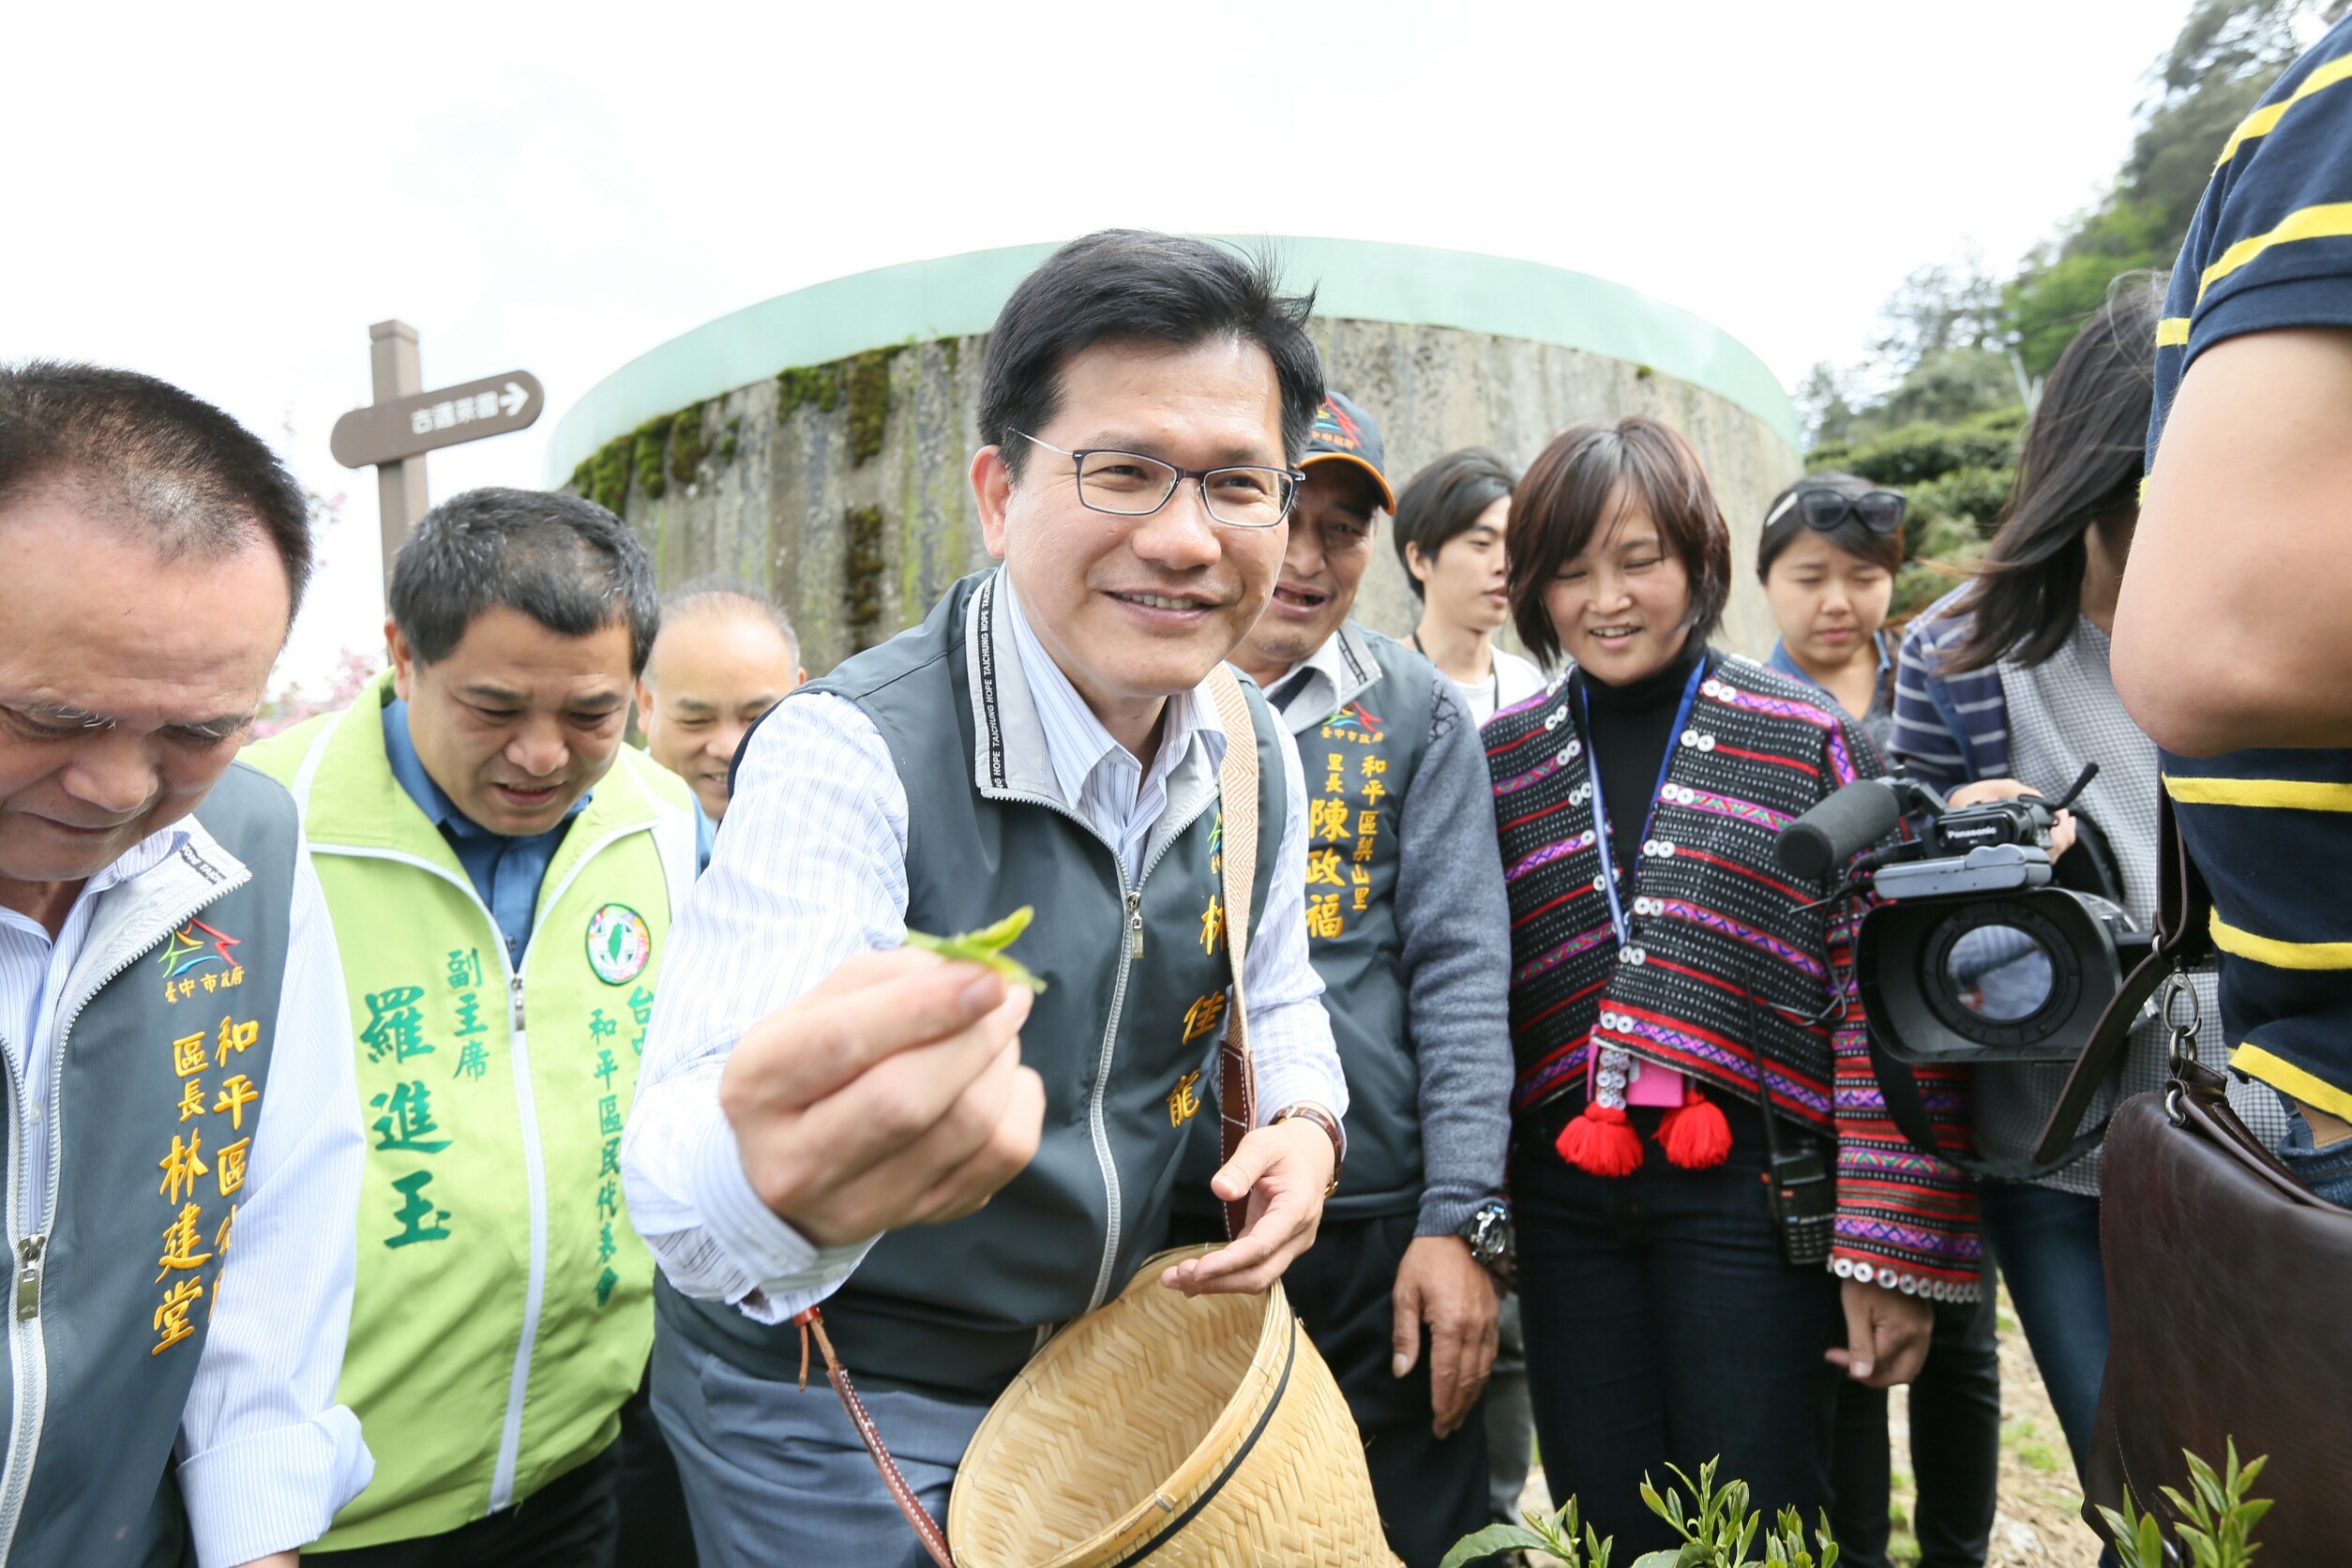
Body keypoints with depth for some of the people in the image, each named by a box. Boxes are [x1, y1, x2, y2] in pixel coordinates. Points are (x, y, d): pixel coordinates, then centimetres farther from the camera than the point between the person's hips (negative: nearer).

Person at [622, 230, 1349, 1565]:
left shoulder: (1261, 762, -8)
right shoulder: (852, 751, -28)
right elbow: (678, 1203, -37)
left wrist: (1302, 1122, -10)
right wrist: (776, 1186, -60)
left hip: (1110, 1378, 6)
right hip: (833, 1426, -5)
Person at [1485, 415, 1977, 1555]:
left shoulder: (1808, 744, -1)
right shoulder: (1499, 764, 6)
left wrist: (1892, 1246, -8)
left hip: (1751, 1192, -2)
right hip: (1564, 1204, 3)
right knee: (1608, 1528, 12)